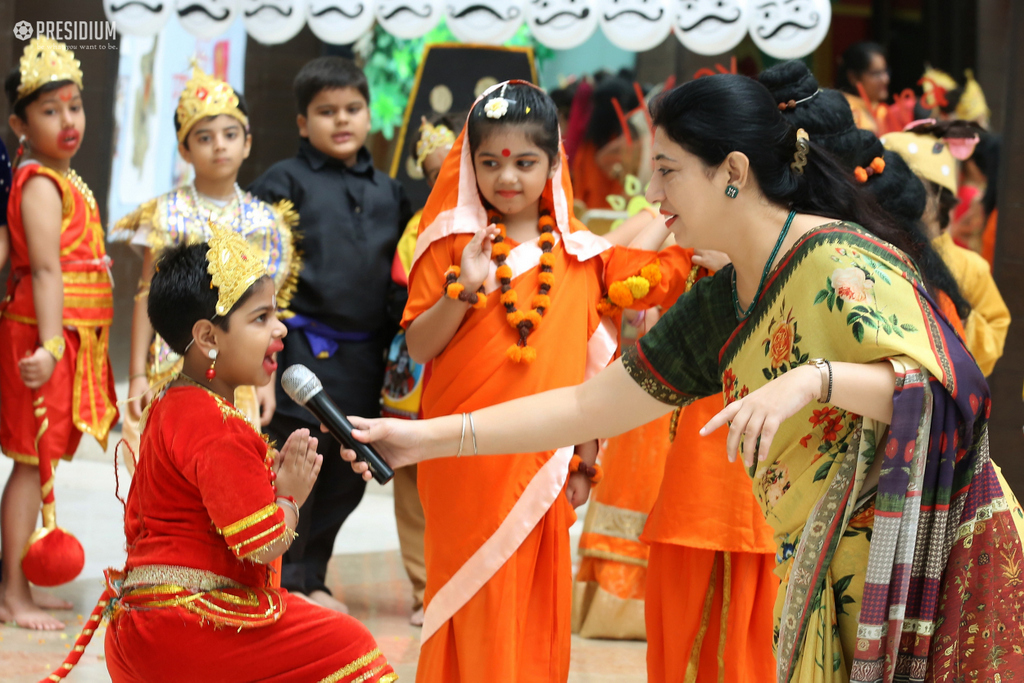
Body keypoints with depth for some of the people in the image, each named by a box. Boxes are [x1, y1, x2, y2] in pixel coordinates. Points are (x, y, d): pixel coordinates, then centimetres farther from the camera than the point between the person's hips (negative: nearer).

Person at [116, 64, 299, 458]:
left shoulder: (265, 220, 6)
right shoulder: (167, 215, 1)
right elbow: (148, 296, 1)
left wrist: (266, 380, 5)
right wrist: (137, 375, -4)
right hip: (176, 365, -2)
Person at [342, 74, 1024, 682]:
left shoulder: (842, 264, -15)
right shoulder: (717, 305, 11)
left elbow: (950, 388, -26)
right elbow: (587, 406, 13)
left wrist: (814, 378, -38)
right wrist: (428, 438, 9)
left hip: (937, 561, -8)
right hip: (834, 582, 8)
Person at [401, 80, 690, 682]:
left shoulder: (579, 254, 7)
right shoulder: (453, 244, -1)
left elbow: (586, 367, 11)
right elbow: (418, 349, -5)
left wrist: (585, 461, 10)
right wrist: (464, 291, -20)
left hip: (542, 467, 3)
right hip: (466, 466, -3)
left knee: (538, 609, 8)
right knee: (475, 611, 1)